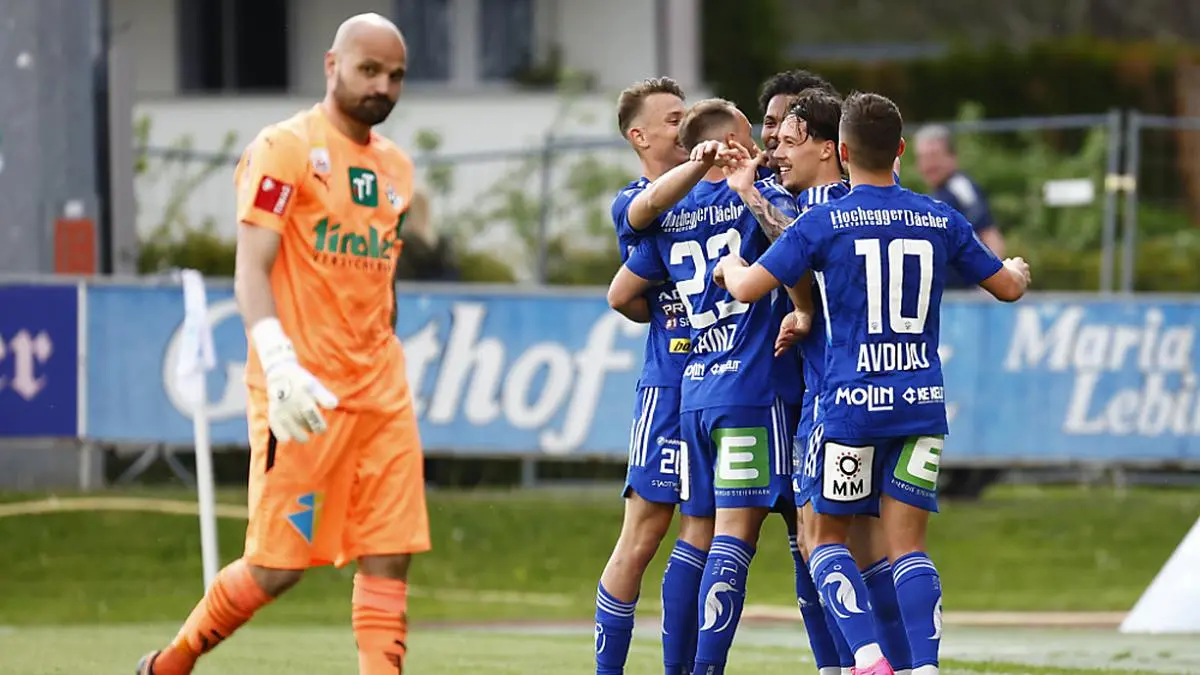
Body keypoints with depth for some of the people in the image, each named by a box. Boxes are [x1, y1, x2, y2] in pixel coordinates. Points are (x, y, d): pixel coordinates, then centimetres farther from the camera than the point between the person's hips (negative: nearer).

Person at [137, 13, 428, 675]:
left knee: (388, 558, -2)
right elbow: (251, 273, -15)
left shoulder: (395, 167, 15)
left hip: (379, 394, 7)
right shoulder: (283, 150, -8)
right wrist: (280, 367, -28)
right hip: (302, 395, -7)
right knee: (278, 565, -4)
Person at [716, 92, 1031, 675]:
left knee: (828, 537, 10)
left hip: (853, 403, -3)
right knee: (908, 548, 4)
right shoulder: (939, 220, 6)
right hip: (923, 403, 3)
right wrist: (1017, 269, 41)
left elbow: (747, 288, -8)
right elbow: (1008, 287, 17)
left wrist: (730, 265, 15)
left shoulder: (825, 222, -5)